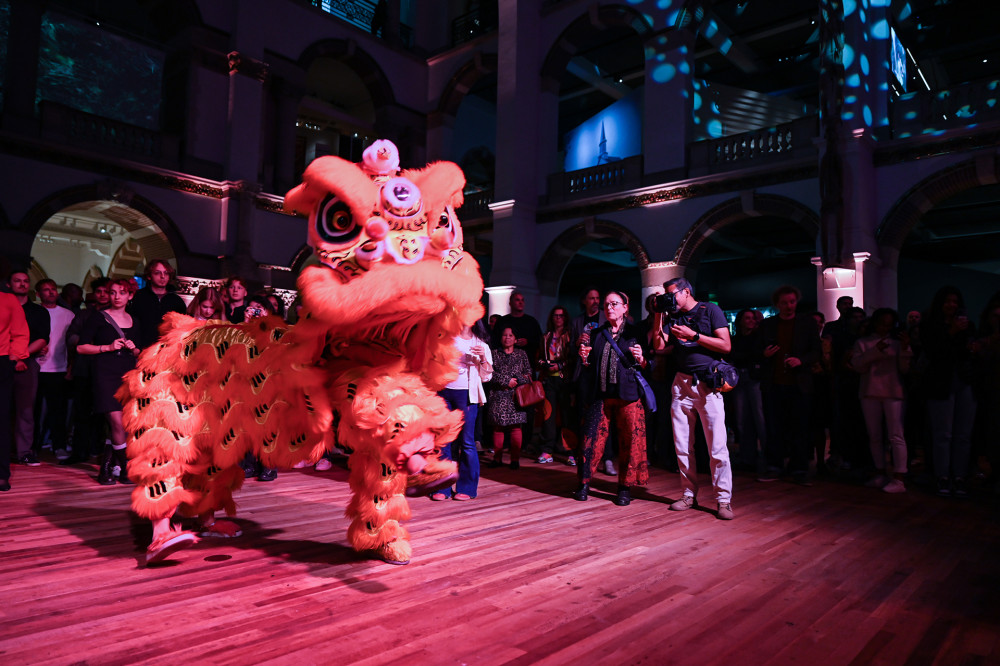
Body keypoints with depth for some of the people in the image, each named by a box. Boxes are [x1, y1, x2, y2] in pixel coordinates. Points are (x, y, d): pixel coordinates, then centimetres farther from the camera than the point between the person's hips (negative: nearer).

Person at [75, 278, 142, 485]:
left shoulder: (135, 322, 16)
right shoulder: (98, 319, 3)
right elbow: (81, 347, -1)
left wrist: (133, 349, 1)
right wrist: (108, 347, -10)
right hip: (105, 373, -4)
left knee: (128, 424, 0)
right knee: (118, 423, -12)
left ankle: (107, 467, 14)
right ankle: (125, 468, 2)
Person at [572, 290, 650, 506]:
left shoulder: (635, 333, 8)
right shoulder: (596, 333, 16)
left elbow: (647, 366, 6)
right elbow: (588, 367, 17)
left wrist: (640, 359, -15)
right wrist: (584, 358, -3)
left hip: (627, 395, -2)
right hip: (599, 395, 2)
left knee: (630, 439, -1)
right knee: (592, 437, 1)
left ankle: (625, 487, 11)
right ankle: (584, 483, 12)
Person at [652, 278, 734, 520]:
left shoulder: (710, 310, 1)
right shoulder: (673, 317, 14)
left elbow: (726, 346, -7)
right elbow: (659, 345, 3)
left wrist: (693, 335, -12)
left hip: (707, 384, -5)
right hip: (681, 384, 5)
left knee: (717, 446, -5)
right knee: (682, 445, 7)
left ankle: (723, 499, 3)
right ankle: (689, 494, 18)